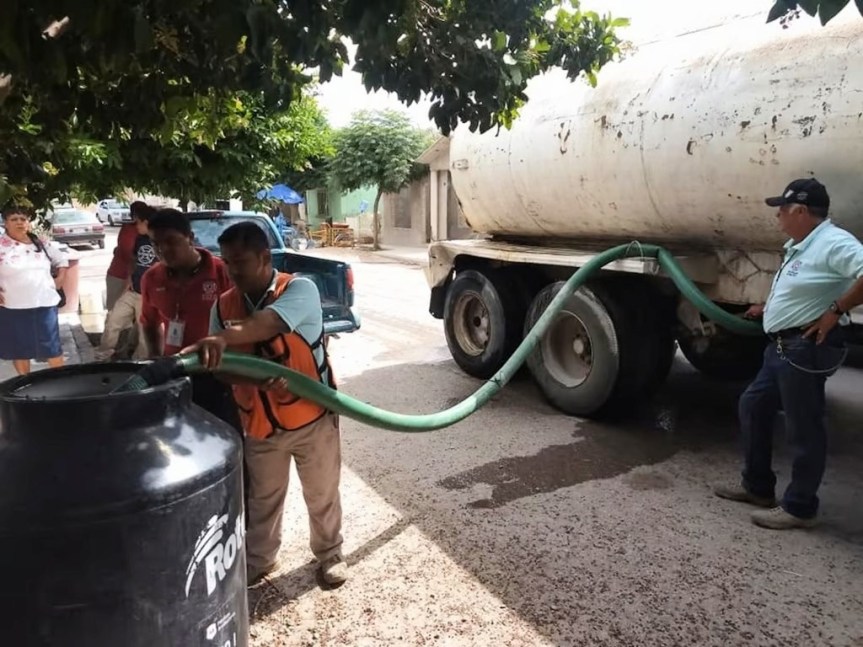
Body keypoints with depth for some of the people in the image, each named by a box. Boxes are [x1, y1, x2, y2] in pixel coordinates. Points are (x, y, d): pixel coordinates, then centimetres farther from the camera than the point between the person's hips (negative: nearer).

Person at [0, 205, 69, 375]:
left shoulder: (42, 244, 7)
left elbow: (62, 260, 21)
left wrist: (60, 278, 7)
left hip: (45, 304, 2)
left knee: (52, 345, 8)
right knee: (19, 348, 10)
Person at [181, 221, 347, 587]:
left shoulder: (300, 289, -16)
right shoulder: (224, 305, -1)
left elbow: (268, 323, -37)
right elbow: (219, 364, -3)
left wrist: (223, 338, -54)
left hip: (311, 416, -3)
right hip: (259, 423, 4)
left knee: (322, 494, 15)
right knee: (263, 499, 21)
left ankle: (330, 554, 38)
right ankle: (258, 560, 43)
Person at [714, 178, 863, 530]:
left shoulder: (833, 243, -17)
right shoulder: (800, 246, 15)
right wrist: (769, 307, 26)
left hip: (805, 349, -11)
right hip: (783, 346, 11)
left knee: (803, 428, -1)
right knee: (753, 406, 17)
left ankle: (799, 507, 13)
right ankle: (757, 486, 28)